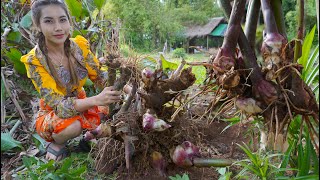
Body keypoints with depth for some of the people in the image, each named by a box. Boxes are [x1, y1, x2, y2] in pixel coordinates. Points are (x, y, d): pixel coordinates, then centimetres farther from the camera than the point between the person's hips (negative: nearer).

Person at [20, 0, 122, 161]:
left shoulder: (80, 46, -13)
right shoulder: (35, 61, -24)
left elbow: (100, 78, -8)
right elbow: (57, 104, -30)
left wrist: (119, 89, -31)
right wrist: (96, 100, -46)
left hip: (81, 104, 4)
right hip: (51, 114, -4)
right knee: (72, 126, -35)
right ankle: (56, 143, -1)